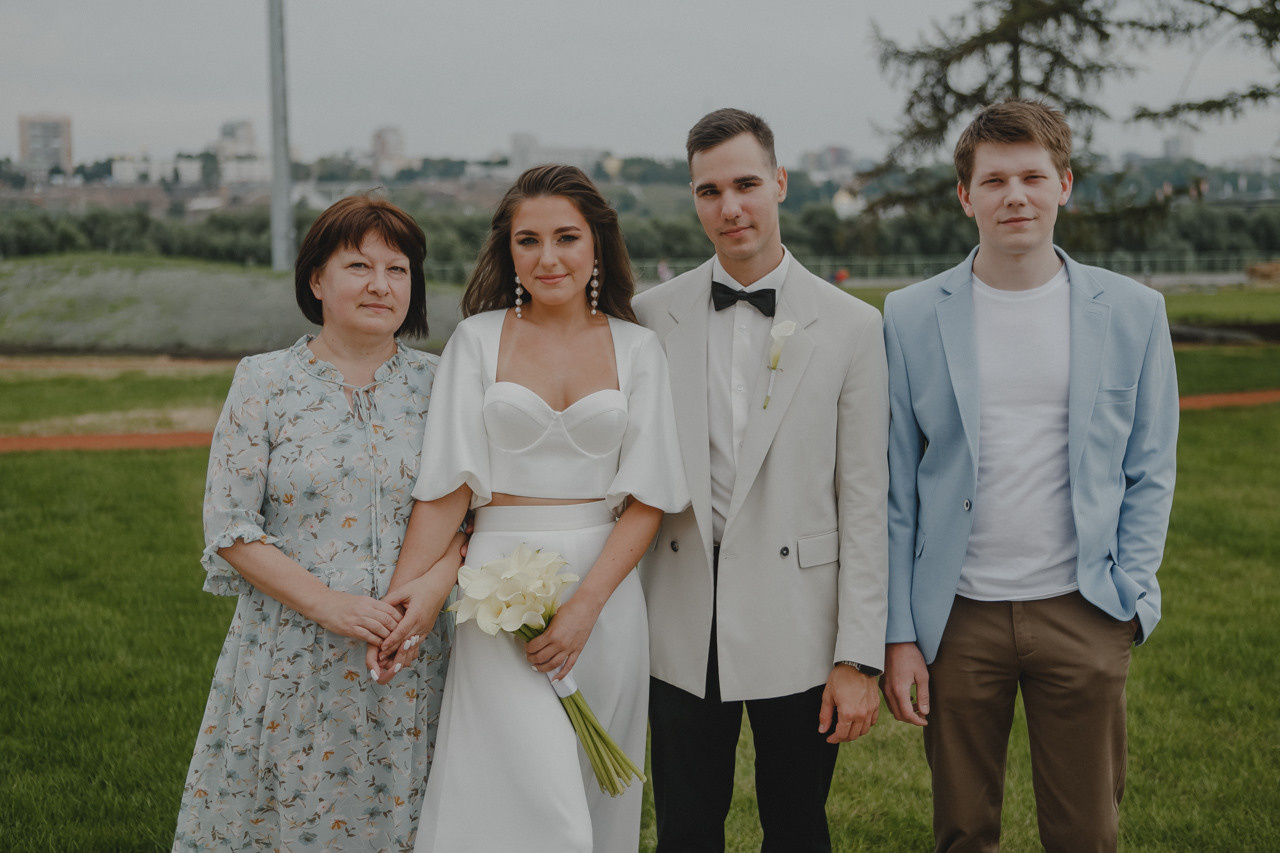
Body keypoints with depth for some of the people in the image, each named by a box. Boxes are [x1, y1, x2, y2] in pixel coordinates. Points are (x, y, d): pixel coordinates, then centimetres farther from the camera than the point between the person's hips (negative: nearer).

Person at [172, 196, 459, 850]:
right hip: (292, 664, -1)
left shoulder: (435, 385, 4)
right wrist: (329, 604, -15)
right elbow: (229, 527, -5)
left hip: (410, 663, 2)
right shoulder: (264, 383, -2)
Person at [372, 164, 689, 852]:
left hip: (606, 589, 2)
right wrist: (404, 593, -11)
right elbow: (449, 485, -1)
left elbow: (647, 498, -1)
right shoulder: (478, 339, 2)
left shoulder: (636, 349, 4)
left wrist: (584, 604, -12)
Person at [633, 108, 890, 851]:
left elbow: (864, 503, -3)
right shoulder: (651, 316, 4)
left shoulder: (852, 326, -2)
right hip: (682, 629, 2)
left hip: (796, 629, -1)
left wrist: (860, 657, -6)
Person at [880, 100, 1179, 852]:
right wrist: (899, 634, -2)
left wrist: (1128, 592, -3)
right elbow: (894, 487, 2)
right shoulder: (912, 318, 0)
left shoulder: (1132, 312, 2)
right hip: (959, 617, 0)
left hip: (1082, 617, 0)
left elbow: (1150, 472, 8)